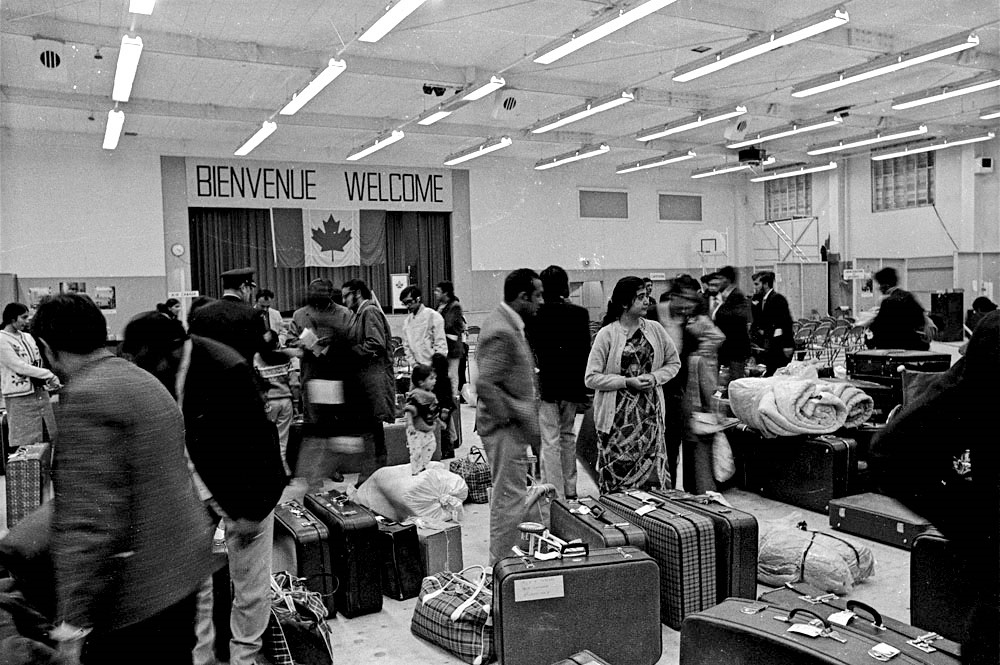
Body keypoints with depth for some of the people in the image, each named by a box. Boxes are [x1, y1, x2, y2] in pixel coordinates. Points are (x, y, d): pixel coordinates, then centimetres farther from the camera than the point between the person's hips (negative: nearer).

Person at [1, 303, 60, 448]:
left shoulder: (28, 337, 14)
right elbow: (19, 367, -16)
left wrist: (50, 381, 1)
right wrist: (49, 374, -16)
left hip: (41, 392, 7)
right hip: (20, 399, -7)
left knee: (49, 439, 8)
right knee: (25, 445, -3)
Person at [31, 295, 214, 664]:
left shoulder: (89, 397, -20)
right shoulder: (145, 382, 11)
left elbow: (91, 521, -25)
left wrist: (73, 622, -21)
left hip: (137, 591, -9)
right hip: (184, 565, 9)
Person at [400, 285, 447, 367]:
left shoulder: (433, 316, -4)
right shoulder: (406, 321, 12)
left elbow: (441, 344, -7)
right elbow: (406, 346, 14)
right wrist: (413, 363, 1)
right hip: (418, 367, 5)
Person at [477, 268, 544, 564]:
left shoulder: (507, 323, 10)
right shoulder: (501, 332, -22)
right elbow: (485, 386, -27)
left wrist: (526, 414, 16)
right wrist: (517, 417, -20)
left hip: (510, 426, 11)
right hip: (505, 428, -11)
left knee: (507, 496, 20)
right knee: (510, 498, -2)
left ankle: (501, 560, 34)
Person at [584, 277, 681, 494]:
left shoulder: (655, 329, 5)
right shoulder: (607, 334, -6)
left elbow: (674, 363, 15)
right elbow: (591, 378, -8)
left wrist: (655, 377, -4)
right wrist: (628, 382, -15)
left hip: (650, 412, 4)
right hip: (618, 416, -3)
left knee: (652, 475, 4)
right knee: (618, 476, -1)